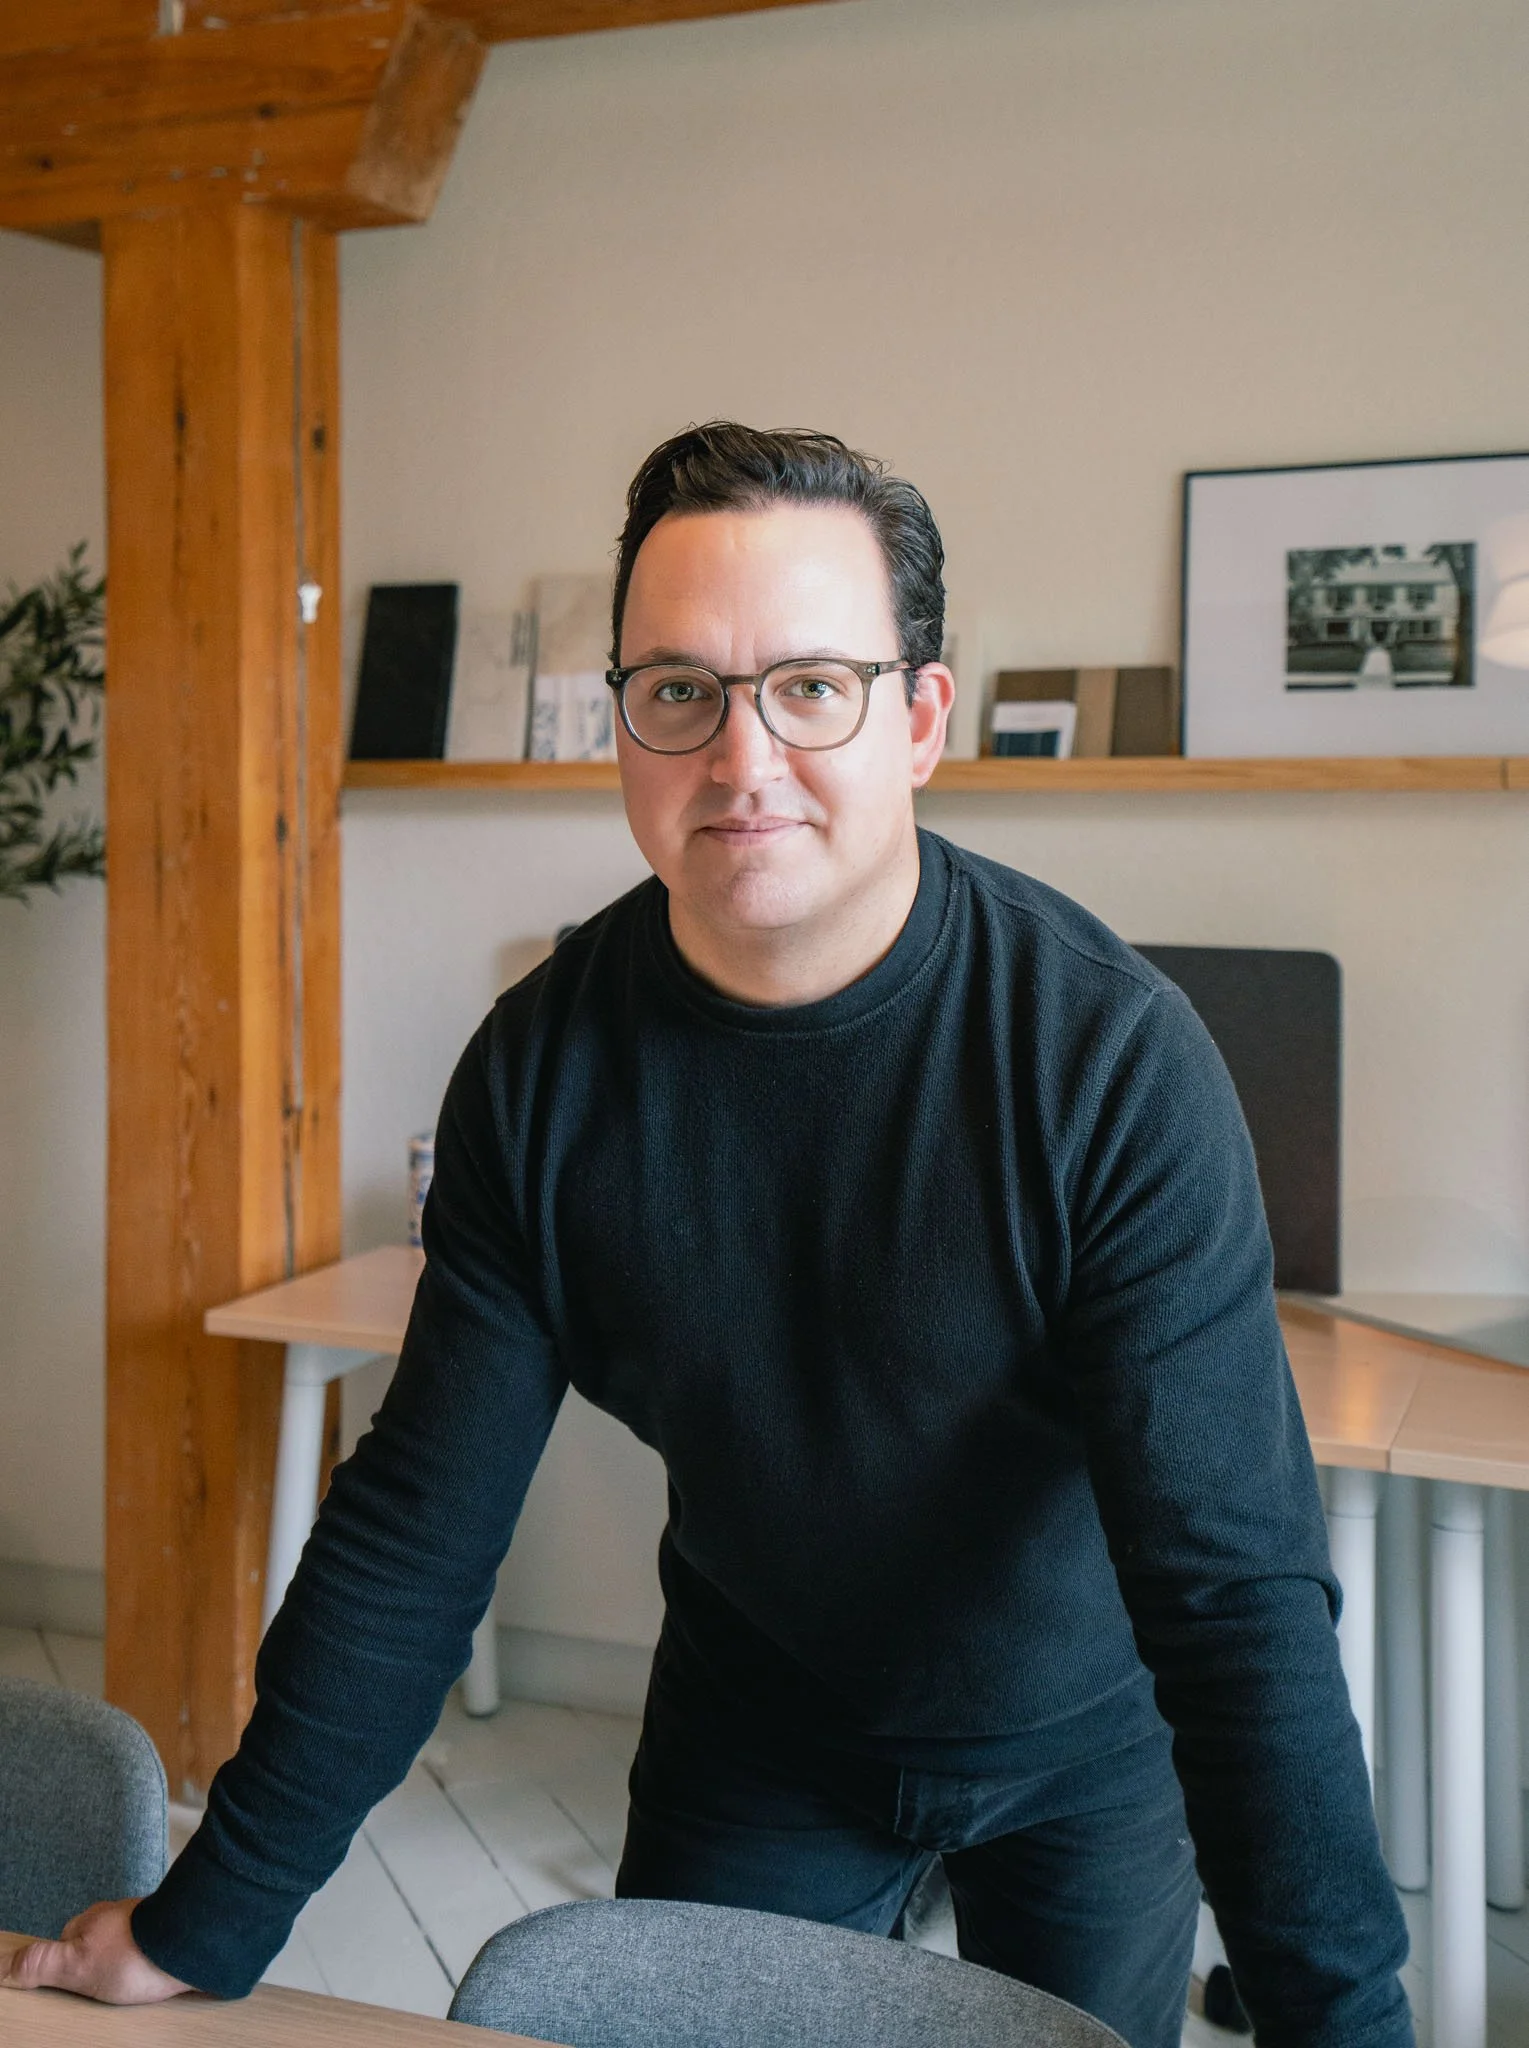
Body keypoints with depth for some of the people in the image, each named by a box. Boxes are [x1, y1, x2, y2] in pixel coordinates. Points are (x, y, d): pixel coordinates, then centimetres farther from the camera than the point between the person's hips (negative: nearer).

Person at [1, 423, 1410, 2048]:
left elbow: (1236, 1579, -30)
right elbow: (414, 1530, -12)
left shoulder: (1113, 1059, -28)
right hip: (756, 1723, 2)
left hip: (1085, 1738, -2)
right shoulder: (544, 1062, -18)